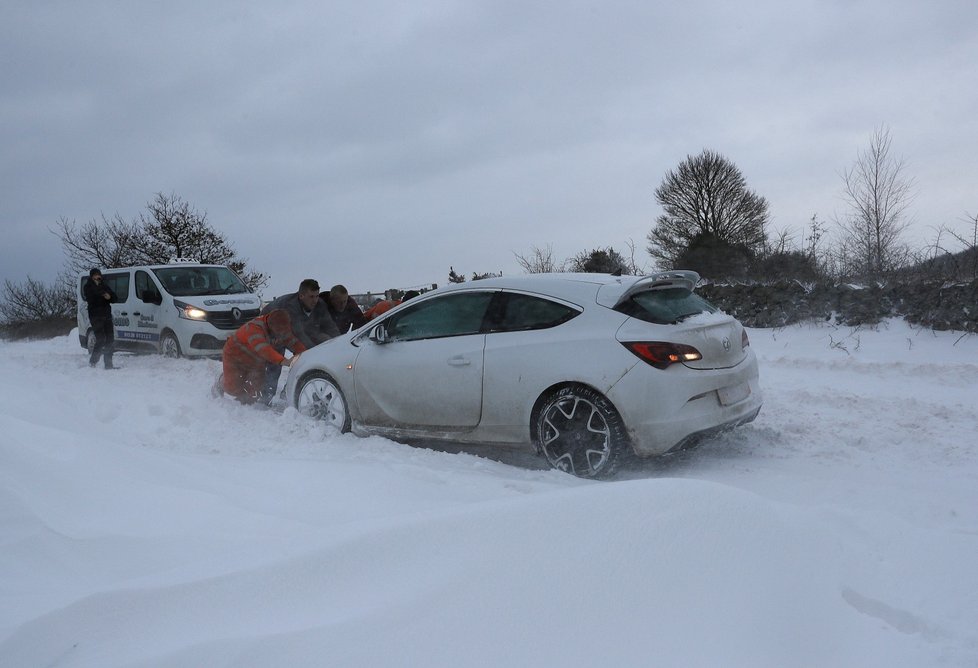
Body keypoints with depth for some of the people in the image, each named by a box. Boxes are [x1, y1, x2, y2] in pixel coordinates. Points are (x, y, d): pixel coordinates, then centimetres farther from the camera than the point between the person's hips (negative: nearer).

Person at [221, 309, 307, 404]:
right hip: (236, 356, -5)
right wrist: (283, 361, -67)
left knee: (256, 392, -1)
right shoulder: (254, 328, -39)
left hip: (257, 363, 5)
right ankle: (222, 380, 29)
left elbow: (295, 343, -23)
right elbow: (263, 349, -54)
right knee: (233, 389, -6)